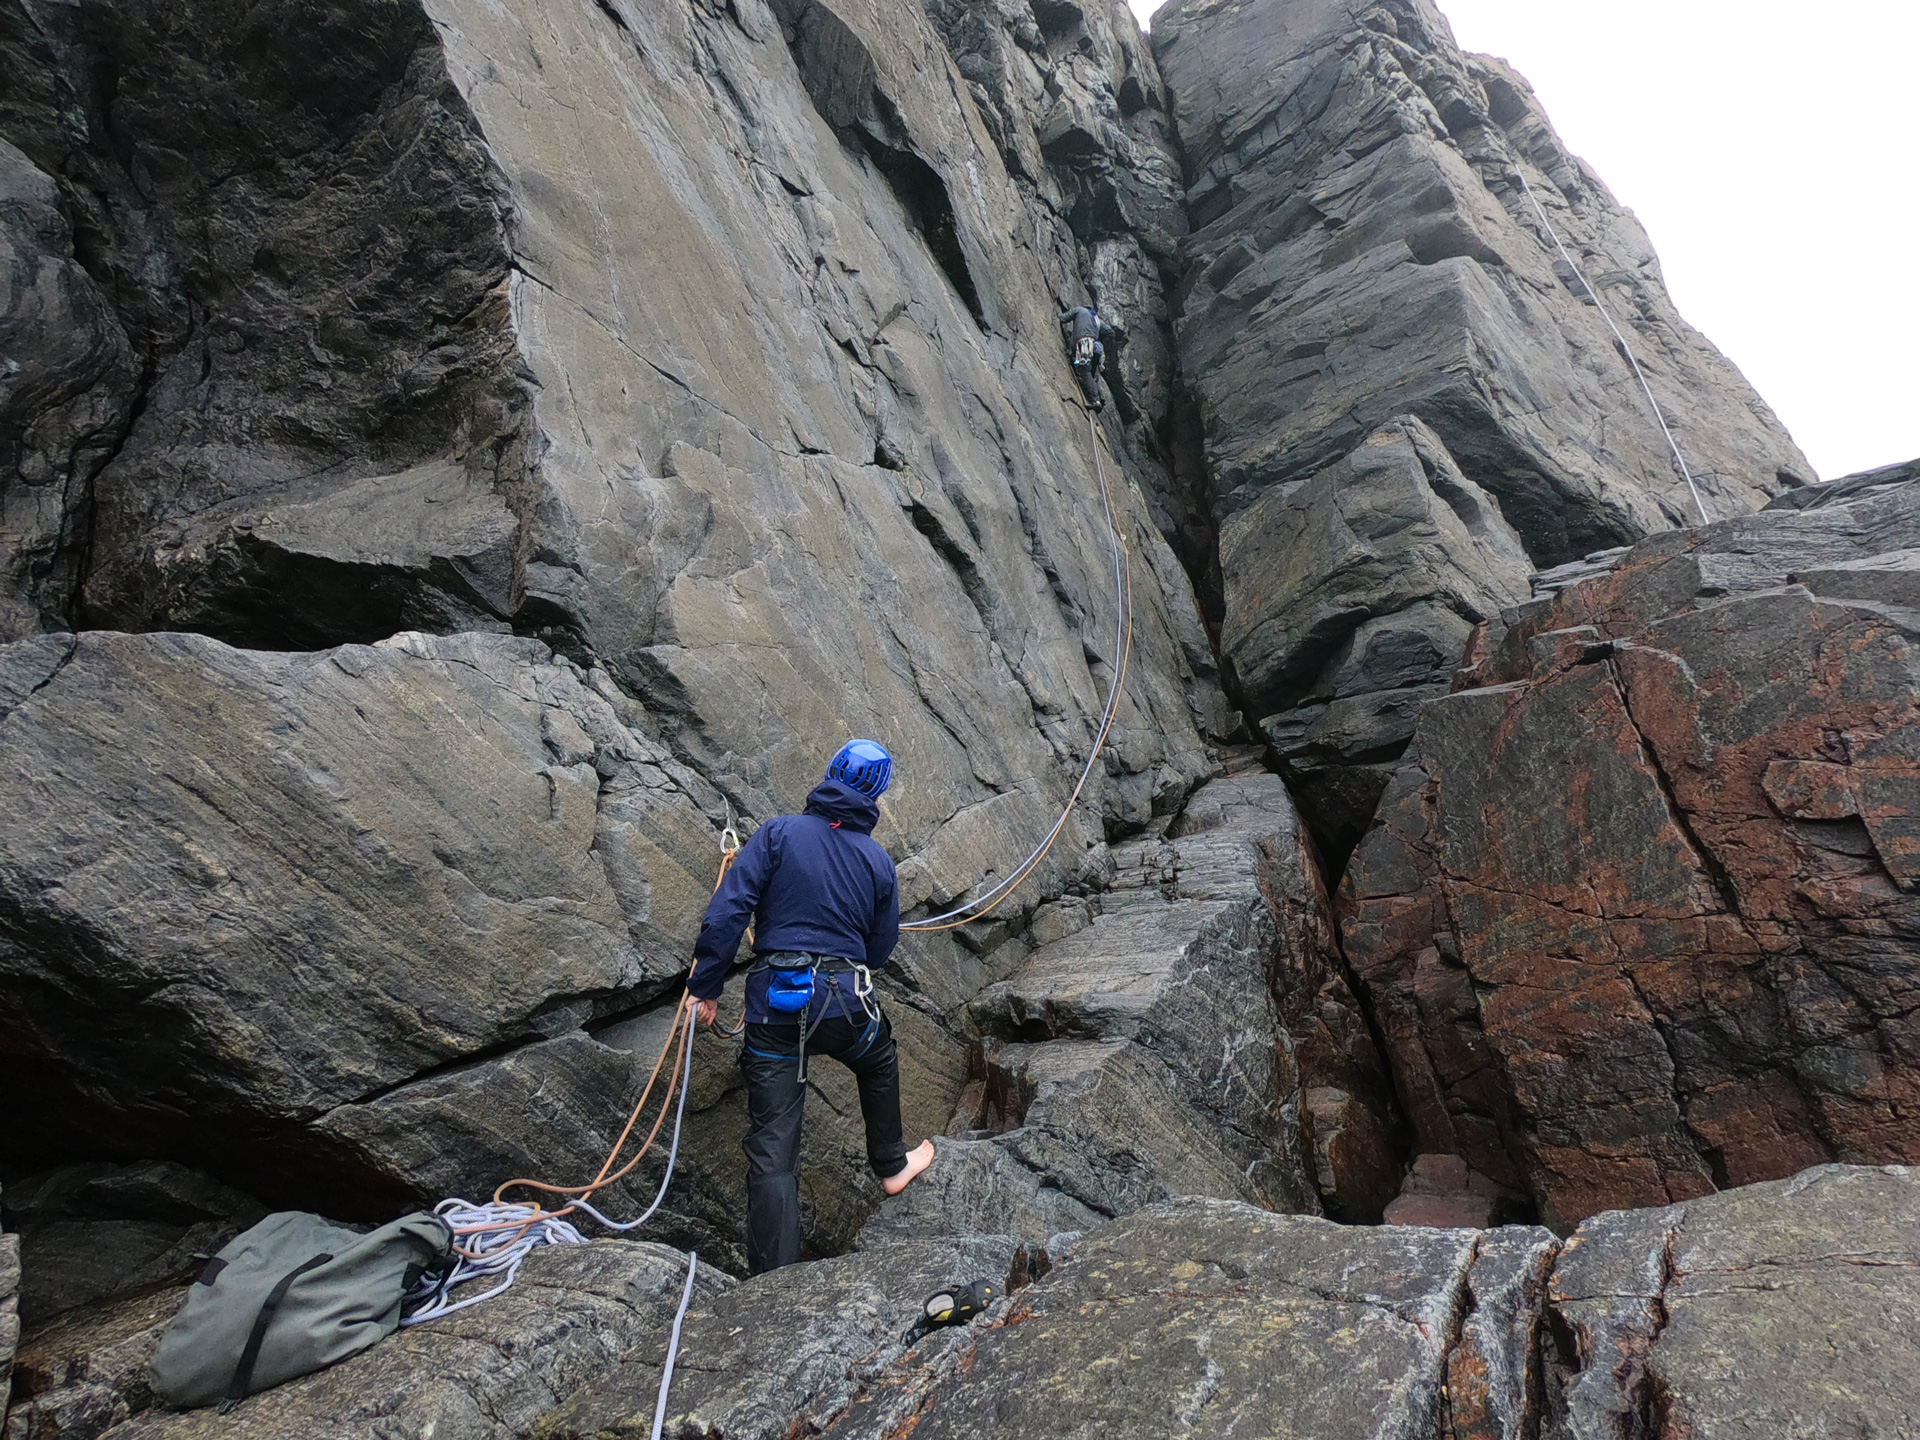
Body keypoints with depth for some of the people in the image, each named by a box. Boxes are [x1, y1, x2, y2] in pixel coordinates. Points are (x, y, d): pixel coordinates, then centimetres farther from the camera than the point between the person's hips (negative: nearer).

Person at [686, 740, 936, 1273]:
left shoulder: (779, 833, -2)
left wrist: (706, 987, -4)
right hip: (846, 1004, 1)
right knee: (880, 1067, 35)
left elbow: (726, 913, -10)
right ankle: (890, 1164, 51)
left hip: (774, 1006, -1)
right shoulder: (878, 860, 6)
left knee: (772, 1149, 4)